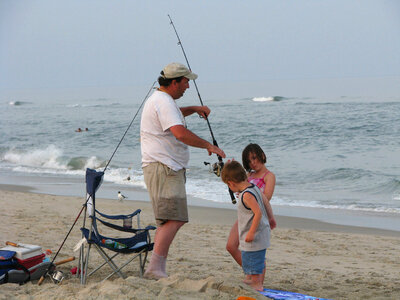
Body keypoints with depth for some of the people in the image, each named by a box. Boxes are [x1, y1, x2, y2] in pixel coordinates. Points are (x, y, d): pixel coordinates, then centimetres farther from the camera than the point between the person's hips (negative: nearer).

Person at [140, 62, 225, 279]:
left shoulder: (160, 99, 22)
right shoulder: (163, 101, -13)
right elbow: (181, 134, -26)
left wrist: (193, 109, 30)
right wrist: (209, 146, -16)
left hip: (168, 169, 11)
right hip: (163, 168, -11)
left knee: (168, 221, 9)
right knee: (173, 219, -20)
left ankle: (158, 271, 10)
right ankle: (155, 268, -26)